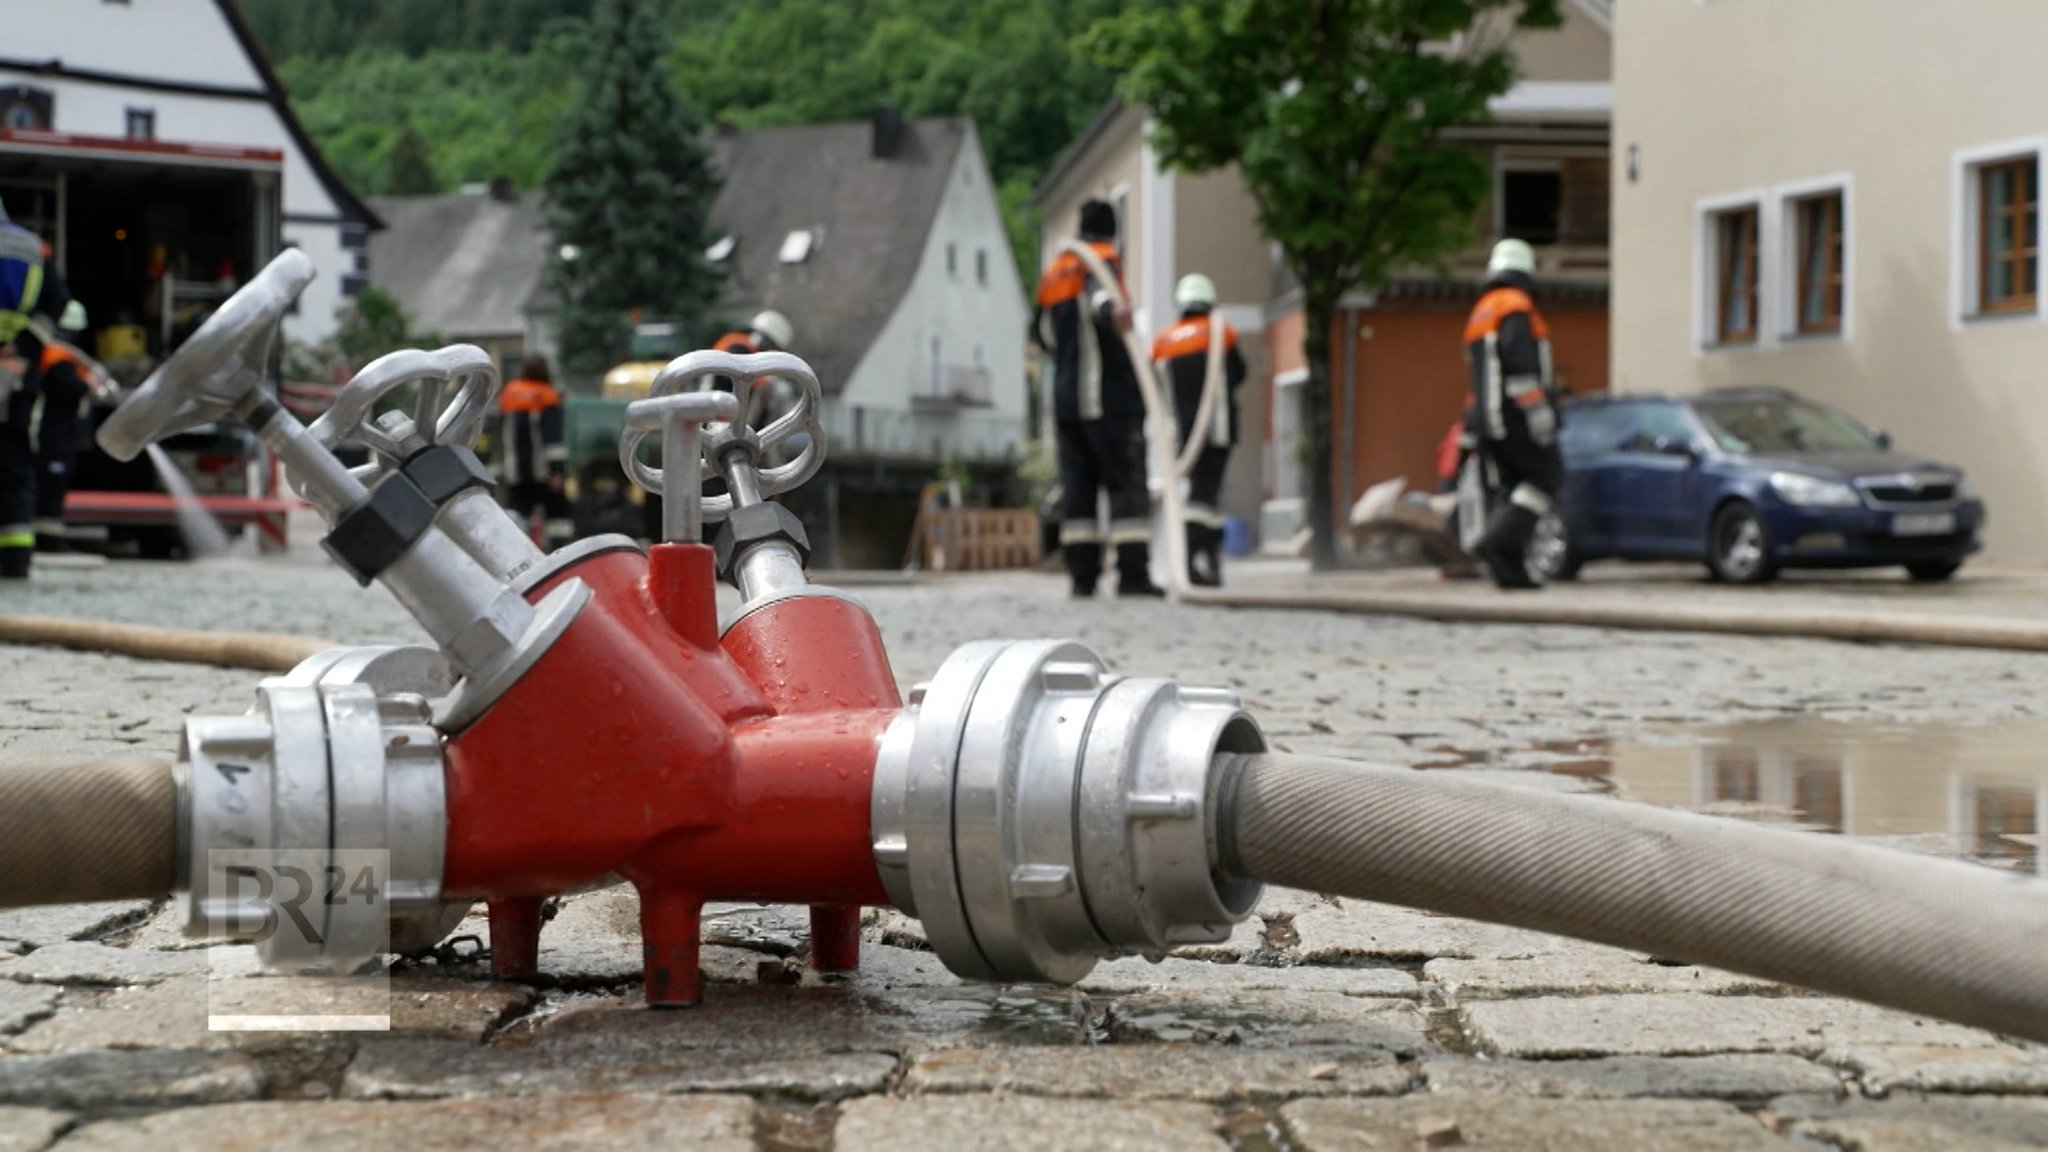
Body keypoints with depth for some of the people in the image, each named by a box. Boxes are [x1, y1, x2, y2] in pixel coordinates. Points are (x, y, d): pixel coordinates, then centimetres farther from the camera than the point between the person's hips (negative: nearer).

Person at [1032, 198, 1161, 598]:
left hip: (1065, 396, 7)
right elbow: (1100, 291, -27)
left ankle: (1082, 574, 2)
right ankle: (1132, 573, -15)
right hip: (1109, 395, -7)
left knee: (1077, 486, 6)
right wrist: (1113, 309, -50)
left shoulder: (1053, 271, 21)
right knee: (1126, 483, -8)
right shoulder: (1104, 260, -2)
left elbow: (1042, 331, 35)